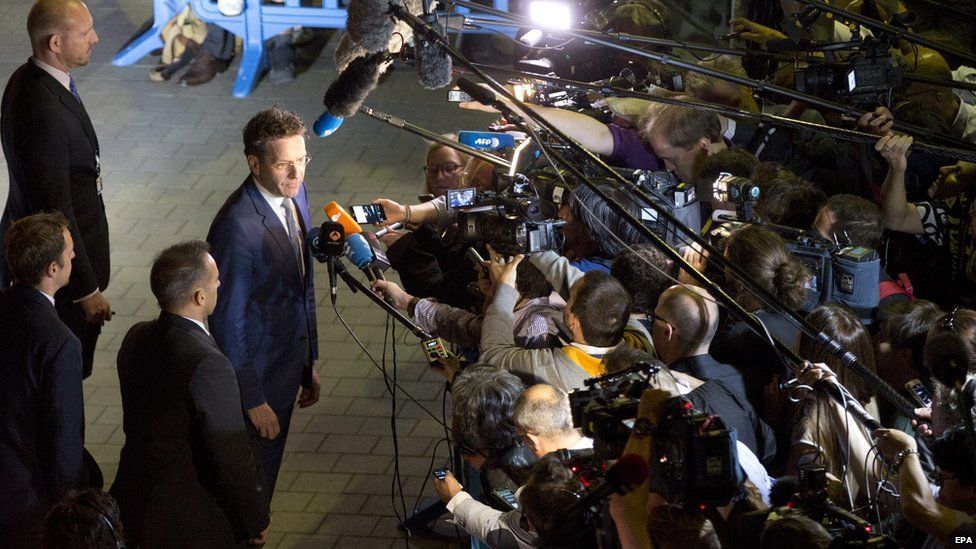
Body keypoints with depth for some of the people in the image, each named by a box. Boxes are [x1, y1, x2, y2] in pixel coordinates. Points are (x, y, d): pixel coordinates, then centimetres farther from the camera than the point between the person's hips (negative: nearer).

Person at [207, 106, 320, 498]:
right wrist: (252, 400, -18)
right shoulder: (237, 227, -30)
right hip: (255, 377, -8)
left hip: (289, 365, 8)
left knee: (266, 475, 23)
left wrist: (309, 363, 16)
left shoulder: (294, 194, -2)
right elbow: (228, 323, -24)